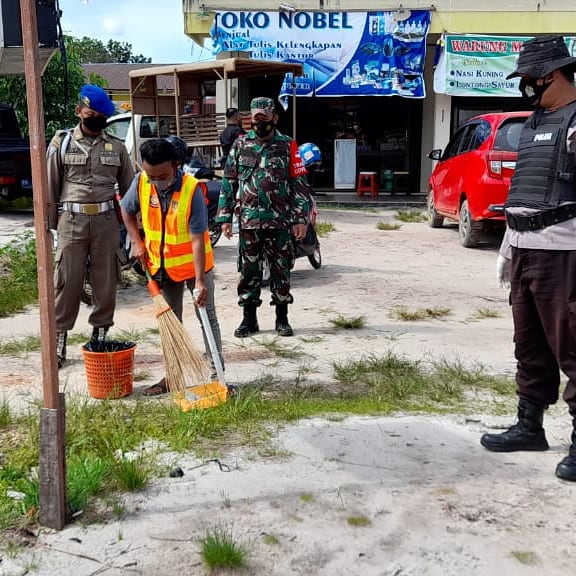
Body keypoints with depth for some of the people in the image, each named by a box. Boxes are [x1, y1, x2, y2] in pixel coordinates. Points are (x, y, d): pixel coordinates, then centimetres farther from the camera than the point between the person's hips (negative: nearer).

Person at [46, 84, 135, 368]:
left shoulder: (116, 146, 8)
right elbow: (50, 186, 5)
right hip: (71, 220, -1)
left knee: (106, 281, 6)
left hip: (107, 220, 2)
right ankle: (59, 339, 8)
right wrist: (49, 223, 1)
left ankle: (100, 334, 19)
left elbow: (128, 186, 12)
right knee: (67, 281, -1)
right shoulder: (62, 142, 5)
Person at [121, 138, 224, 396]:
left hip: (193, 264, -4)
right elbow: (127, 210, 8)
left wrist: (199, 280, -30)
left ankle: (217, 374, 11)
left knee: (208, 318, 3)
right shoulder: (141, 182, -13)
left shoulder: (192, 190, -25)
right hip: (162, 266, 4)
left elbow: (197, 239, -27)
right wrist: (137, 242, -3)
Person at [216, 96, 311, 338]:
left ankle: (282, 318, 18)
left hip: (280, 221, -1)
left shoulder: (287, 146, 2)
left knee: (281, 270, 6)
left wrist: (300, 219, -5)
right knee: (248, 271, 6)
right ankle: (249, 319, 17)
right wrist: (225, 217, 3)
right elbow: (228, 182, 9)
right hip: (248, 221, 2)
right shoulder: (240, 145, 8)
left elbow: (300, 184, 1)